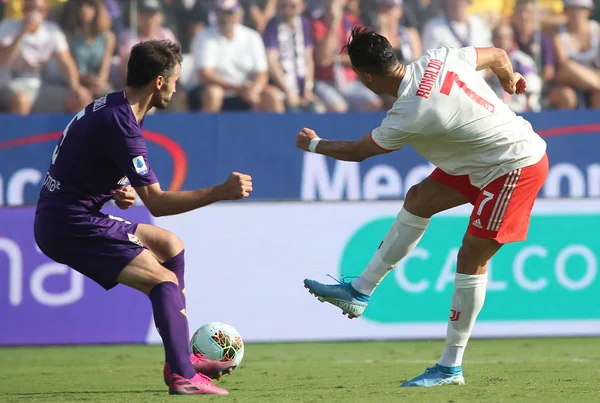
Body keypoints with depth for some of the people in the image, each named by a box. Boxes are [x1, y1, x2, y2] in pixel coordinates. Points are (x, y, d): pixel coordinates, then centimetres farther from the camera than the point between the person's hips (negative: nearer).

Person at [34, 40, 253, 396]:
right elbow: (157, 203, -23)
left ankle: (182, 356, 20)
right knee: (165, 281, -15)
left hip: (78, 216, 10)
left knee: (170, 245, 20)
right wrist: (221, 192, -21)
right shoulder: (121, 126, -22)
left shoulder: (110, 106, 10)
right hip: (69, 225, -10)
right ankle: (183, 376, -24)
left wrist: (119, 191, 7)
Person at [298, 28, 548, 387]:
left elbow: (357, 152, -9)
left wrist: (314, 144, 11)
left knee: (471, 259, -5)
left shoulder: (409, 116, -26)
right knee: (419, 199, 12)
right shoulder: (438, 58, -7)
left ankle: (451, 368, 2)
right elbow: (498, 56, 8)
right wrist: (511, 81, 31)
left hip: (516, 168, -10)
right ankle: (360, 293, 18)